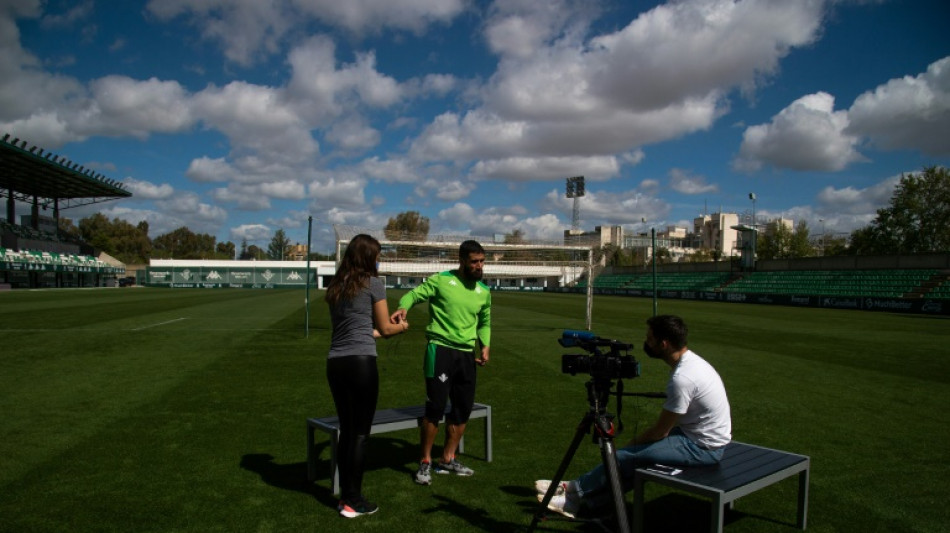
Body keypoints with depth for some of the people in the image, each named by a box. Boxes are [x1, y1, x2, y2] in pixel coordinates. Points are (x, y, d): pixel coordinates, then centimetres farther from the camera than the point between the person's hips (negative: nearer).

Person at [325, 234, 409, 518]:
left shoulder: (335, 287, 15)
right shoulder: (373, 284, -2)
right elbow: (385, 329, 5)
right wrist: (402, 326, 26)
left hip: (335, 363, 6)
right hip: (361, 362, -6)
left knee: (346, 430, 15)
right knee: (360, 432, 3)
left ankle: (345, 496, 22)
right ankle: (353, 501, 10)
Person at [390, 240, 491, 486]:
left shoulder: (484, 292, 10)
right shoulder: (441, 280, -5)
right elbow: (414, 294, -7)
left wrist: (485, 346, 8)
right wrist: (403, 307, -29)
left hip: (466, 354, 6)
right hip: (440, 349, -6)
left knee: (463, 408, 12)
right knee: (436, 407, -8)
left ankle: (447, 460, 28)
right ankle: (425, 463, 9)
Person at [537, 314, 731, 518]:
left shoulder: (682, 378, -27)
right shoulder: (692, 360, 4)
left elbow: (660, 431, -17)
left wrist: (633, 443, 0)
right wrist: (638, 441, 11)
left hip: (703, 447, -9)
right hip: (701, 435, 9)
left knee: (626, 457, -9)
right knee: (636, 454, 6)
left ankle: (575, 490, 8)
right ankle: (580, 500, 9)